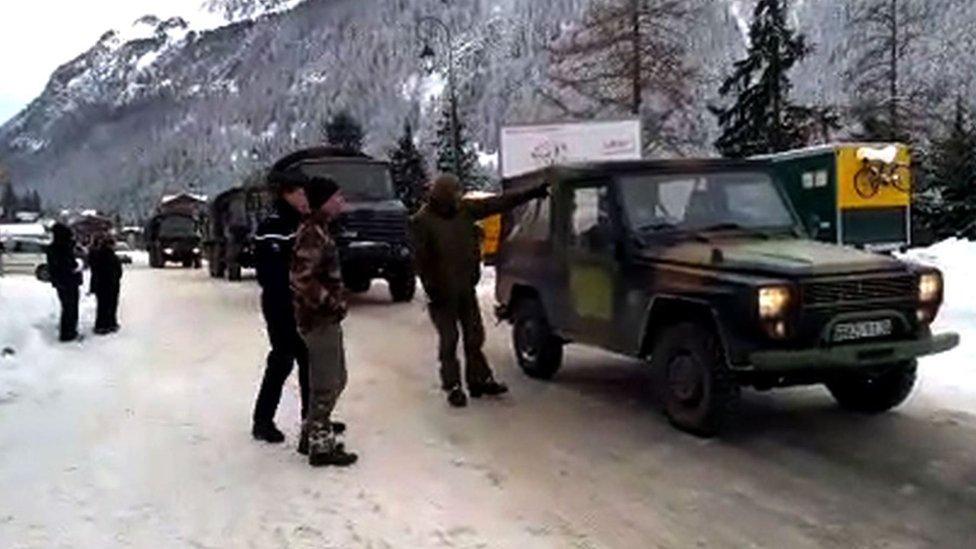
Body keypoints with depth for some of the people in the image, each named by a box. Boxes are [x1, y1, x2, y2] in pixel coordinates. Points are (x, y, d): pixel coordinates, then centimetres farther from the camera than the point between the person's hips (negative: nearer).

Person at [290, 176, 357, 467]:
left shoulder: (319, 229, 14)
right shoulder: (312, 233, -18)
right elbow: (301, 277, -27)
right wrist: (331, 302, -20)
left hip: (327, 318, 10)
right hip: (320, 319, -10)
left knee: (336, 378, 20)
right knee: (326, 384, -2)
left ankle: (315, 428, 33)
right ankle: (321, 445, 7)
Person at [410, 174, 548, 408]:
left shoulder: (465, 209, 2)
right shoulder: (421, 222, -12)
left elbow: (498, 203, 4)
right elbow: (421, 260, -12)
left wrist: (532, 193, 2)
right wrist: (432, 290, -14)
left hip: (467, 288, 5)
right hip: (443, 292, -5)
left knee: (474, 336, 11)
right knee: (449, 340, 2)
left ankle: (480, 380, 22)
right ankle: (453, 387, 11)